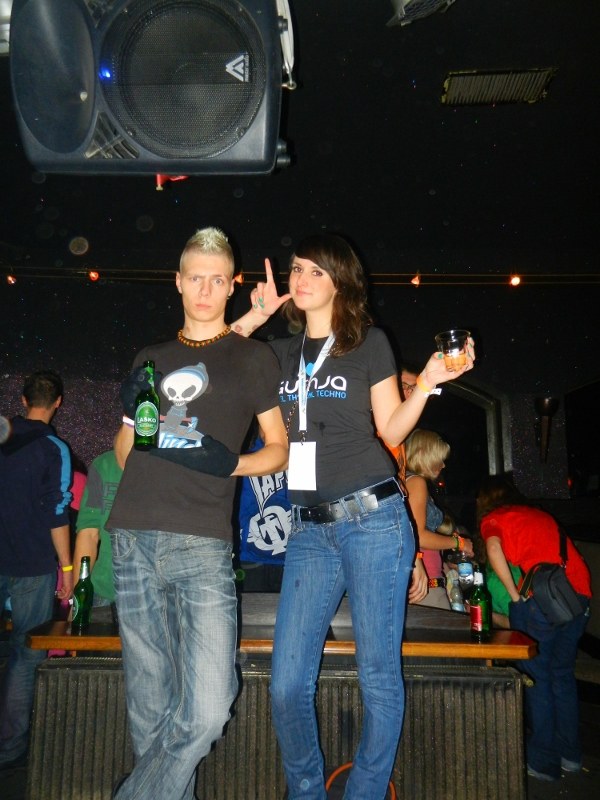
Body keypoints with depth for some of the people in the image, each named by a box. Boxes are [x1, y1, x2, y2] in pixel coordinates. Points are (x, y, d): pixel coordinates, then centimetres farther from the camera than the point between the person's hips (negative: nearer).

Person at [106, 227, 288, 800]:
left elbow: (280, 450, 9)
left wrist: (230, 463, -9)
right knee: (150, 705, 8)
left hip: (201, 543, -3)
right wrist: (132, 410, 2)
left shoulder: (253, 357, 9)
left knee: (206, 710, -8)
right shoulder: (151, 360, 19)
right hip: (133, 542, 3)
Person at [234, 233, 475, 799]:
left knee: (378, 675, 5)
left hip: (372, 519, -3)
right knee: (287, 686, 4)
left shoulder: (369, 342, 5)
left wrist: (427, 384, -11)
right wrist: (253, 317, 7)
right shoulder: (280, 354, 16)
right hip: (310, 529, 4)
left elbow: (391, 429, 4)